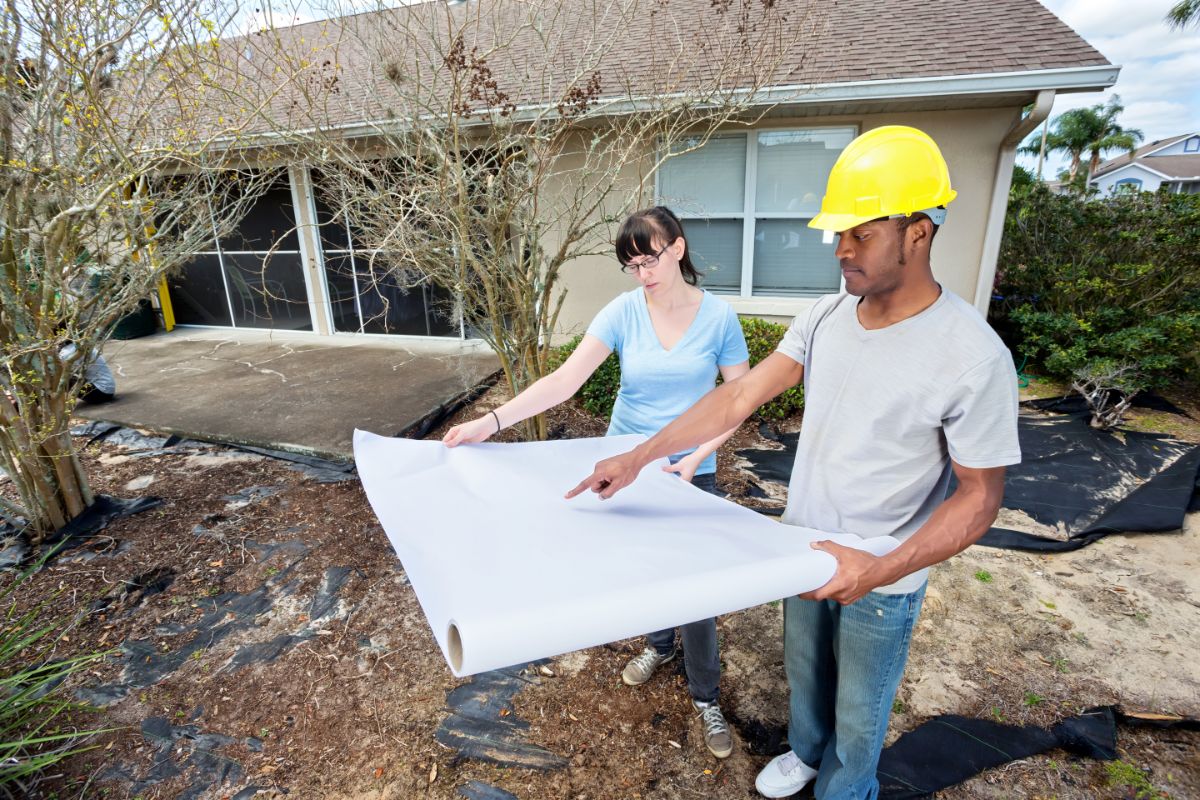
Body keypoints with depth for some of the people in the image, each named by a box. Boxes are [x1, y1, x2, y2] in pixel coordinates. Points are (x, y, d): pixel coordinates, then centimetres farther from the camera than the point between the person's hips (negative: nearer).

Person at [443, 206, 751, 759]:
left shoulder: (718, 317, -12)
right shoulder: (624, 312, -10)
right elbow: (565, 380, -18)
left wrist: (696, 457, -18)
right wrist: (492, 422, -28)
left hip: (690, 471, -2)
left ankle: (705, 697, 29)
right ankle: (659, 644, 50)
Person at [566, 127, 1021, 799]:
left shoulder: (973, 357, -24)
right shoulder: (826, 317, -8)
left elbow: (981, 496, -17)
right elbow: (740, 398, -9)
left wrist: (881, 571, -29)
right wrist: (638, 457, -14)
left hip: (882, 581, -5)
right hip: (804, 552, 5)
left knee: (858, 718, 19)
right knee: (804, 674, 29)